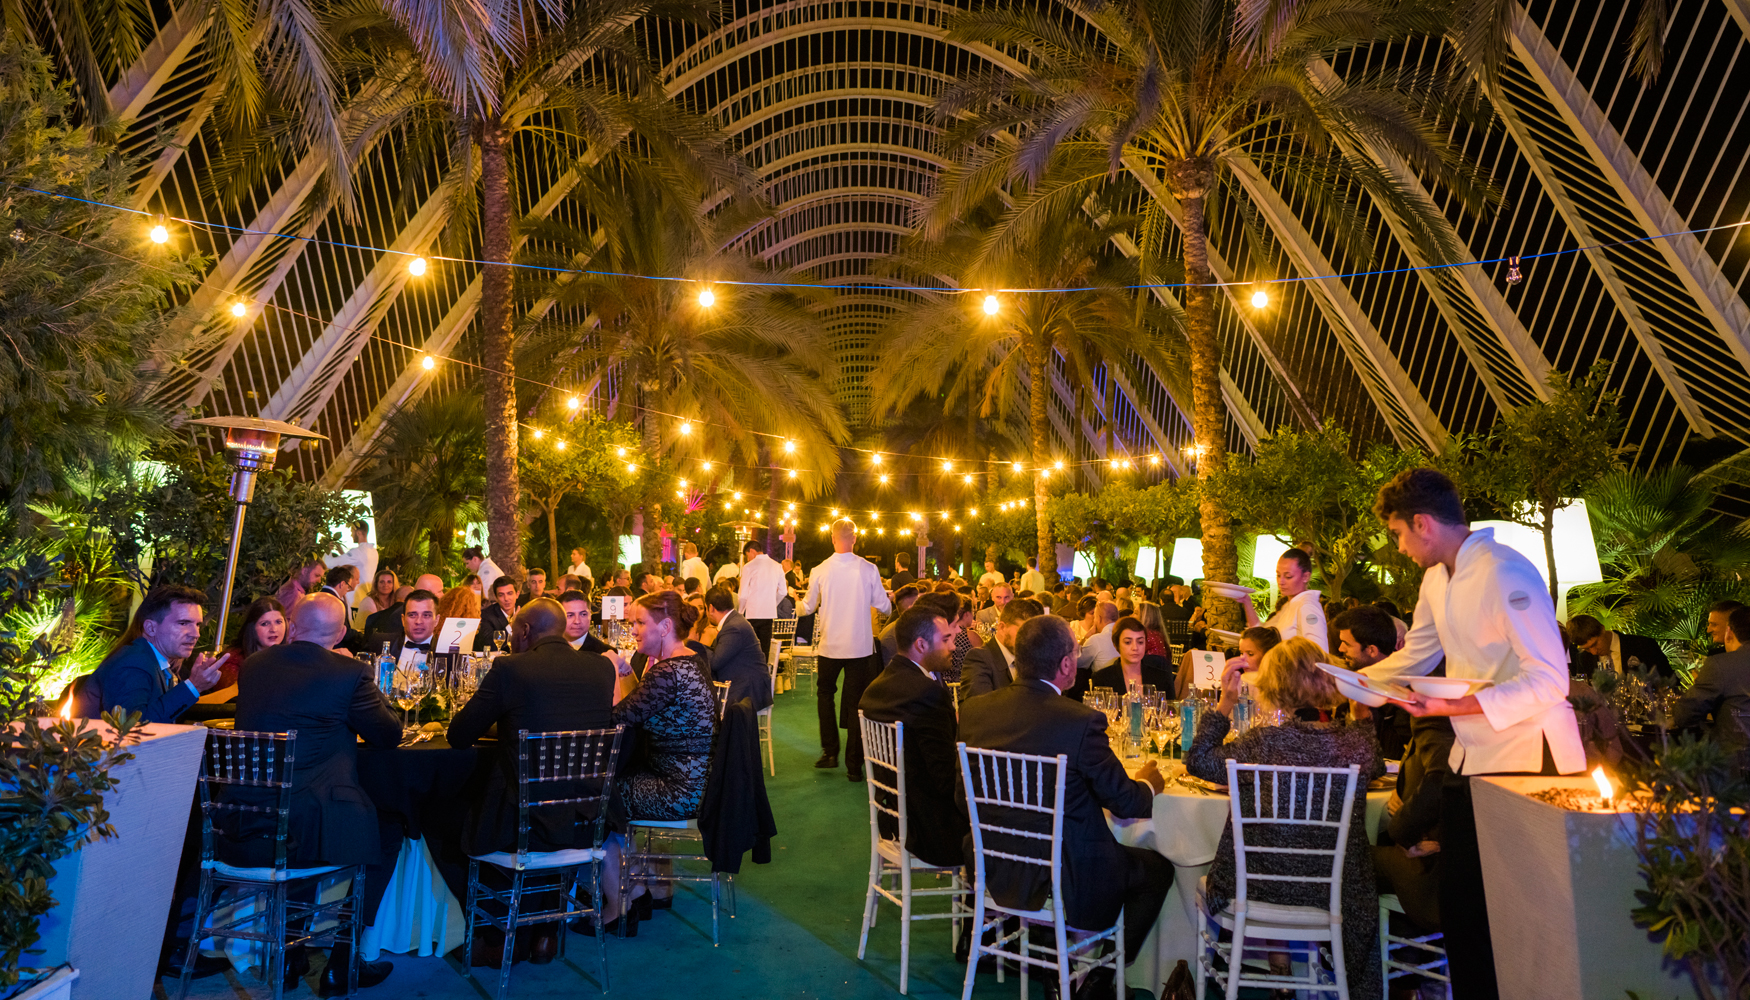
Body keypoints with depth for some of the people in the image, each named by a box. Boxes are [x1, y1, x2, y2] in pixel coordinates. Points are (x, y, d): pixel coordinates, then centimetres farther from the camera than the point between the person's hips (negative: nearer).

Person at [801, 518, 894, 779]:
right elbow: (883, 606, 0)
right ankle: (854, 763, 12)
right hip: (860, 646, 0)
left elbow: (807, 608, 5)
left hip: (829, 645, 0)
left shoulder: (819, 571, -9)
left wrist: (801, 601, 28)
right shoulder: (869, 569, -9)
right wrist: (889, 602, 24)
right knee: (855, 701, 9)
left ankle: (830, 751, 18)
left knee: (825, 694, 21)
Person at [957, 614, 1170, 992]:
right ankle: (1098, 978, 25)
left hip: (996, 874, 6)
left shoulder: (974, 708, -7)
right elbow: (1127, 804, -11)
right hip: (1065, 883, -6)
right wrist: (1148, 783, 12)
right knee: (1157, 868, 18)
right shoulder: (1082, 721, -22)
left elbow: (965, 795, 6)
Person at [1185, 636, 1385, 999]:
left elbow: (1197, 761, -7)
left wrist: (1225, 703, -8)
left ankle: (1276, 953, 43)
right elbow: (1378, 768, 12)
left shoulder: (1263, 743, -23)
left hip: (1265, 887, -2)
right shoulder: (1358, 742, -14)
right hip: (1334, 893, 3)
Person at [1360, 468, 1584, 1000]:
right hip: (1470, 756, 8)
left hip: (1527, 759, -8)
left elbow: (1549, 681, -24)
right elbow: (1414, 656, 17)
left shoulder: (1505, 573, -20)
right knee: (1458, 898, 15)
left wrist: (1458, 705, -31)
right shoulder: (1437, 578, 8)